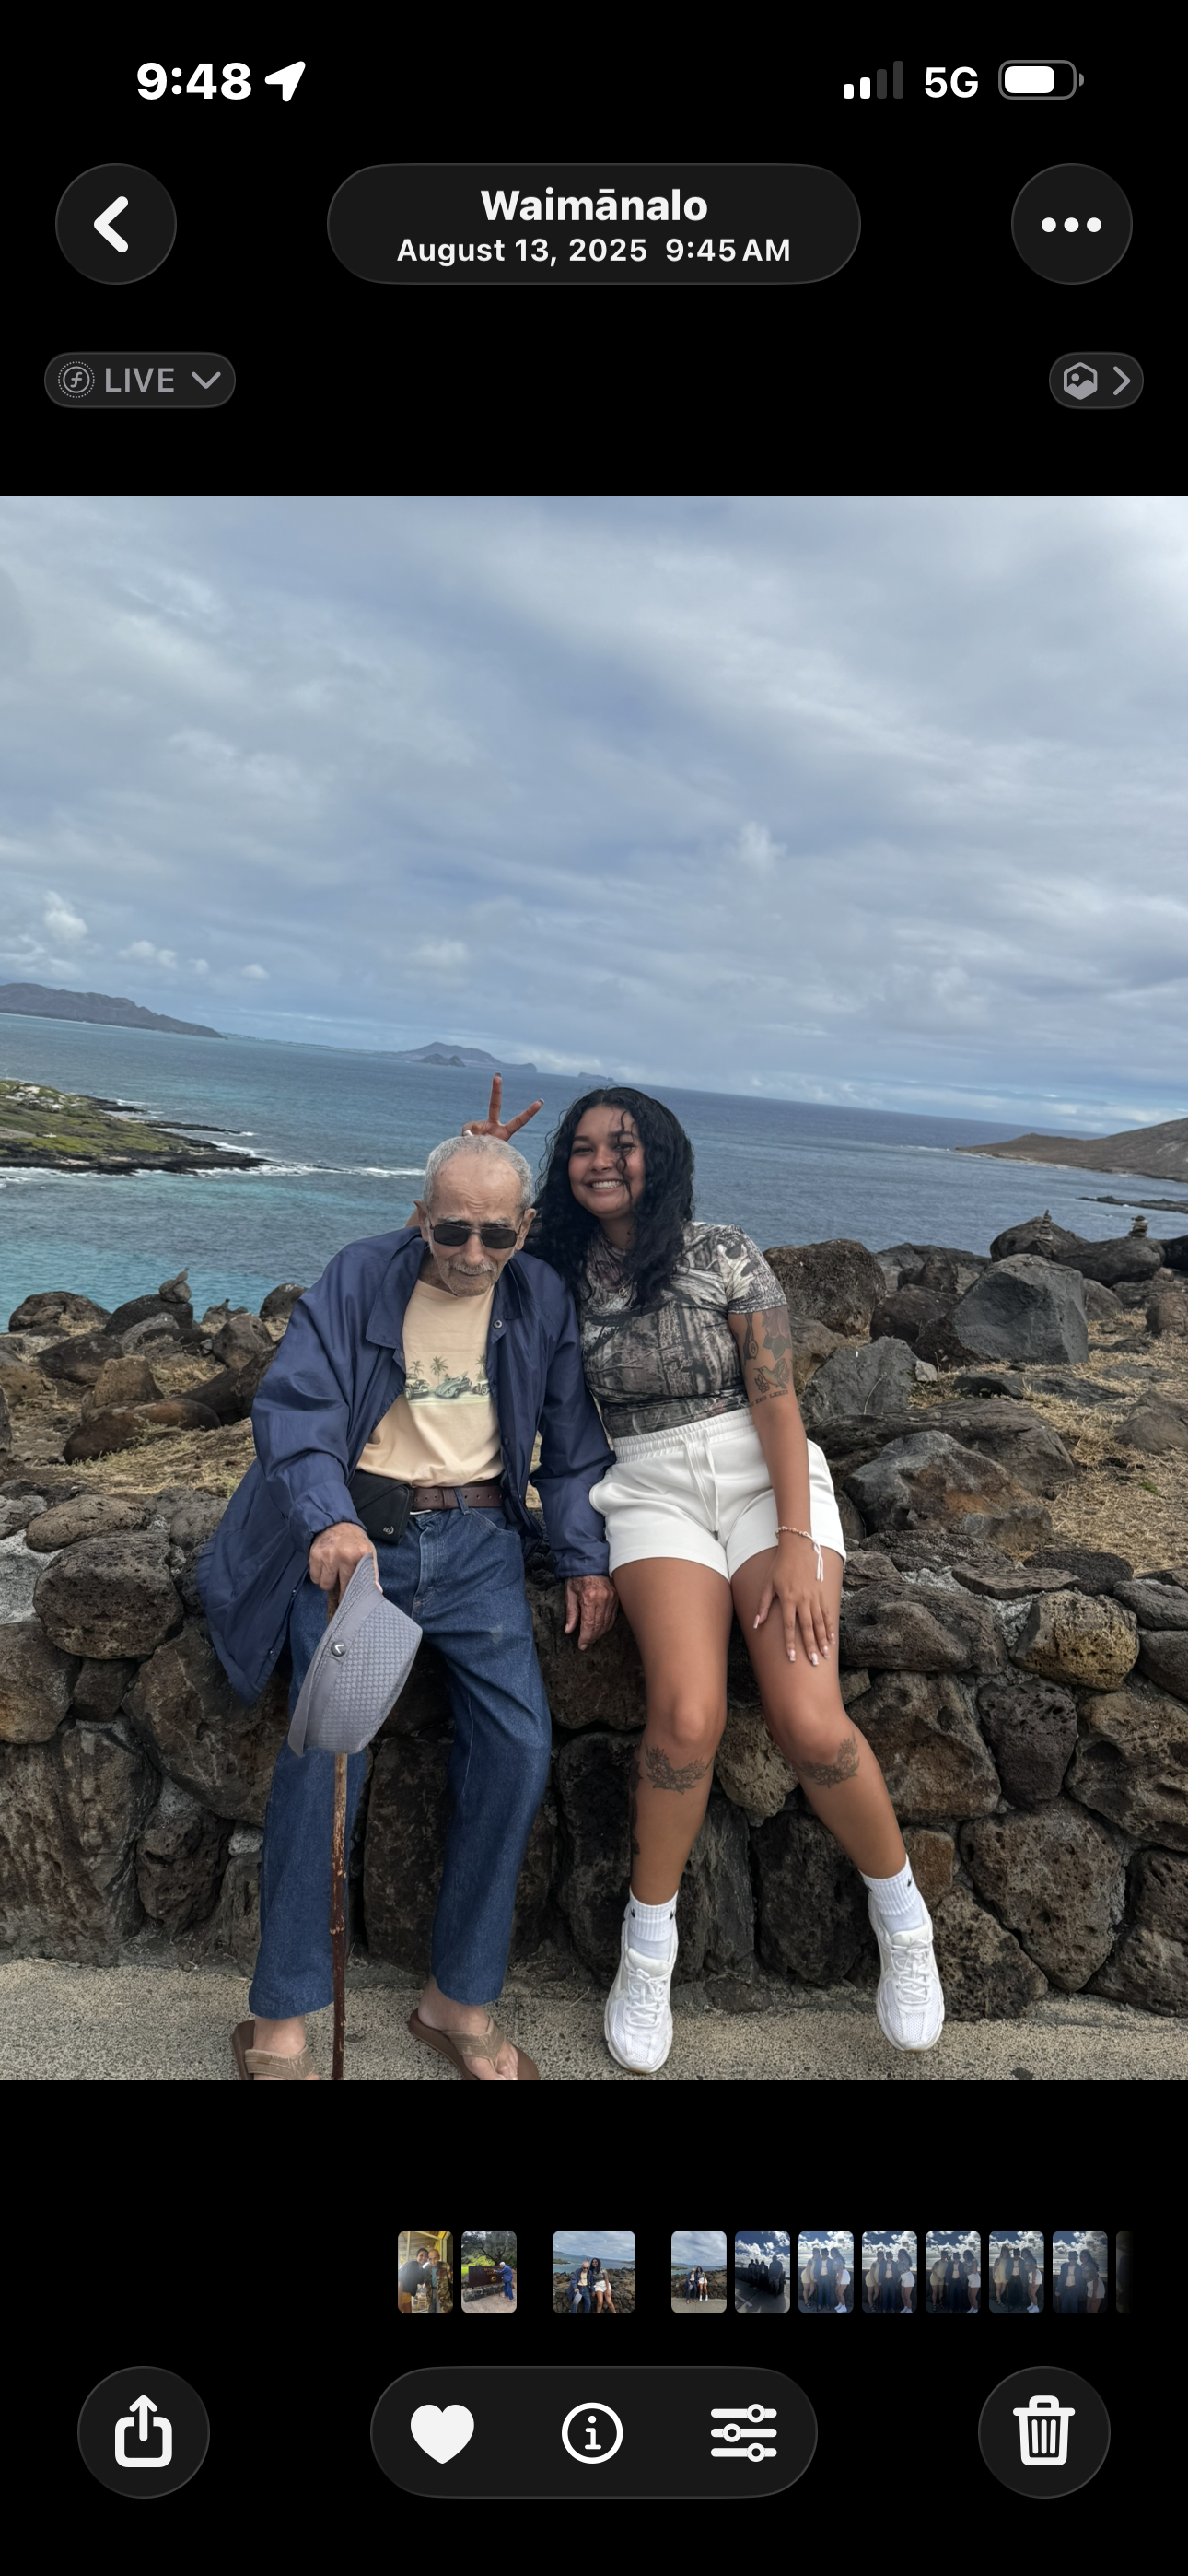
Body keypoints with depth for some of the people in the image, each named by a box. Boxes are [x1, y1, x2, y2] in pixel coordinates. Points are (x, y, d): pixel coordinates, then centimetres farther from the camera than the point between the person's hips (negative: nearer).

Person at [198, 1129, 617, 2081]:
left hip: (476, 1538, 3)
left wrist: (588, 1558, 2)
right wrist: (328, 1519, -29)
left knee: (520, 1742, -12)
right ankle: (280, 2021, -4)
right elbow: (294, 1405, -11)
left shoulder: (543, 1299, 7)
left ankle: (459, 2000, 6)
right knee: (329, 1738, -18)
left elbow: (573, 1440, 14)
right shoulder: (358, 1278, -2)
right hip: (351, 1531, -2)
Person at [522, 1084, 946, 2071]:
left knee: (808, 1721, -20)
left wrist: (797, 1544, -16)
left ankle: (901, 1912, 7)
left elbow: (776, 1400, -6)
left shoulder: (726, 1255, -1)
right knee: (688, 1713, -24)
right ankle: (648, 1942, -1)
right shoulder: (563, 1276, 8)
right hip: (652, 1491, 2)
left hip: (764, 1476, -1)